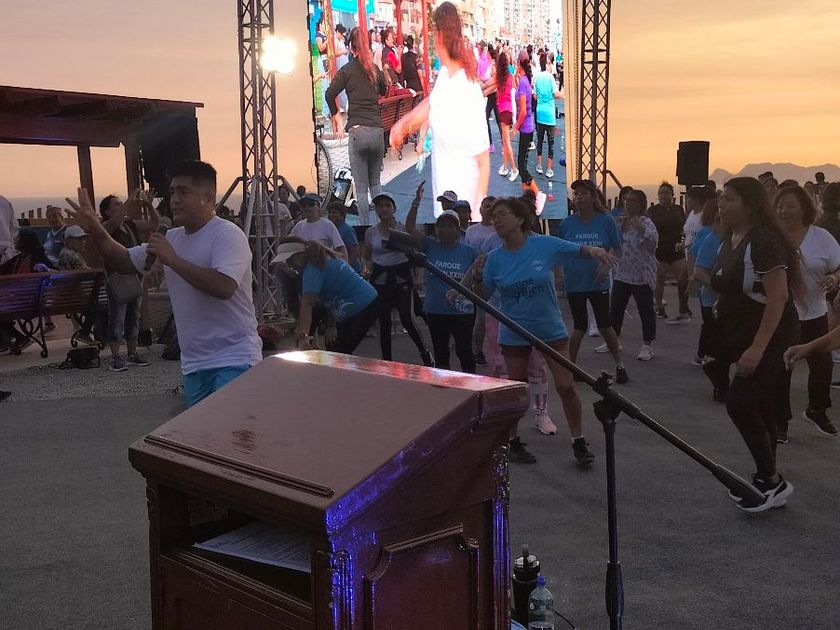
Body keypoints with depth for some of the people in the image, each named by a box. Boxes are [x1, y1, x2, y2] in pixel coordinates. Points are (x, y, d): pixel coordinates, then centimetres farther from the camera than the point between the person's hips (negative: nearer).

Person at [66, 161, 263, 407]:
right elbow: (126, 262, 17)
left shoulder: (227, 235, -13)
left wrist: (172, 259, -21)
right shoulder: (172, 238, 12)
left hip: (233, 360, -8)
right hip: (194, 363, 8)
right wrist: (97, 233, -1)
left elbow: (224, 287, -28)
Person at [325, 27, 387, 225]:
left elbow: (330, 94, -8)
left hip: (358, 131, -4)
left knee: (361, 188, 0)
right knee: (375, 183, 17)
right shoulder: (375, 69, 11)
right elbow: (384, 91, 29)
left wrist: (335, 113, 7)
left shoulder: (347, 70, -1)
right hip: (378, 131, 4)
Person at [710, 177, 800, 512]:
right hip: (745, 337, 9)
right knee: (760, 407, 13)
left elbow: (778, 297, -25)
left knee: (739, 403, -14)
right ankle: (766, 482, 23)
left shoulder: (764, 241, -20)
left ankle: (772, 481, 0)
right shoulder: (728, 240, 8)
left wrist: (758, 348, -28)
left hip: (770, 339, -9)